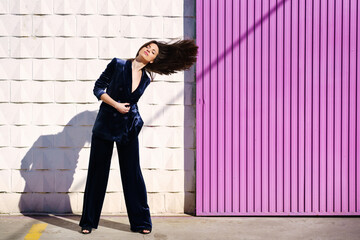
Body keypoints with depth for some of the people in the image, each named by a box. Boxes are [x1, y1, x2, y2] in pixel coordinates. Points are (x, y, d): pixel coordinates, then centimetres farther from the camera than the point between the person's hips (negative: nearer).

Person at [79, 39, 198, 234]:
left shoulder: (147, 78, 3)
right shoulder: (118, 64, -6)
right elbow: (98, 88, -5)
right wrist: (116, 105, -12)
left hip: (128, 129, 2)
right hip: (105, 125, -2)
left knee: (132, 174, 5)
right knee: (97, 173, 3)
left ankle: (140, 222, 16)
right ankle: (88, 222, 16)